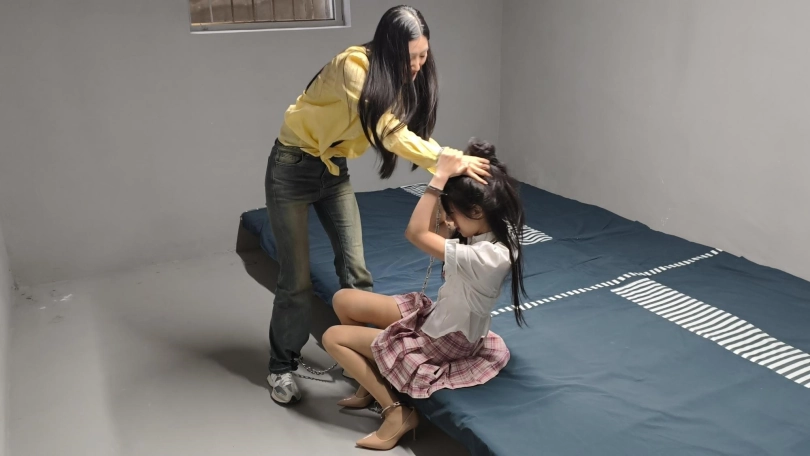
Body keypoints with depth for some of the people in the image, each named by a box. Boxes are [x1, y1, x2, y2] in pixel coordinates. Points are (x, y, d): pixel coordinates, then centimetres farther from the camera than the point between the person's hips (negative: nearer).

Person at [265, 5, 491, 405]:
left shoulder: (401, 78, -5)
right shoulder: (354, 67, -29)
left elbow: (415, 132, -10)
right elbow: (391, 133, -37)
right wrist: (454, 162, -38)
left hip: (335, 169, 7)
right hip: (293, 168, -6)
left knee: (355, 269, 5)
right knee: (297, 278, -1)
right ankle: (281, 367, 19)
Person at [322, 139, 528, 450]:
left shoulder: (490, 257, -35)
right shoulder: (492, 233, -8)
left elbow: (416, 233, -34)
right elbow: (437, 235, 4)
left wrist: (441, 177, -32)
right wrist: (446, 179, -9)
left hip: (444, 342, -9)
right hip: (436, 317, 9)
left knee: (333, 337, -5)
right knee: (343, 300, 5)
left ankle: (396, 413, 0)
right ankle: (371, 380, 21)